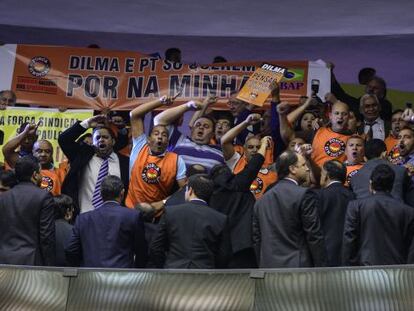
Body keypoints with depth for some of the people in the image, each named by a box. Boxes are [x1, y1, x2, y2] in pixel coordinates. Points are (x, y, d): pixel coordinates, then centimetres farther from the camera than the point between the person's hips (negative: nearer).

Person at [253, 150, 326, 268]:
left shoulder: (262, 200, 10)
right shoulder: (303, 195, -8)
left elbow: (257, 239, 12)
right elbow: (314, 237, -9)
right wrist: (321, 268, -3)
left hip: (267, 267, 6)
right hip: (298, 267, -6)